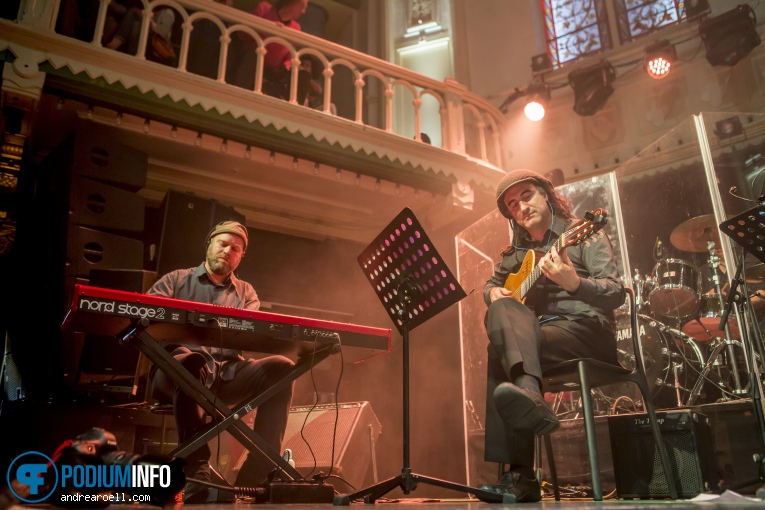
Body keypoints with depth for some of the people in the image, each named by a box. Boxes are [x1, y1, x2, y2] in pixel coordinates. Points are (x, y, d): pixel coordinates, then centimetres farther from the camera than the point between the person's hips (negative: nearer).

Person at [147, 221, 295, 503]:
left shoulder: (246, 292, 23)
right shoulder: (176, 280, 18)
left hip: (227, 374, 3)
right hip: (176, 369, -2)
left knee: (281, 367, -24)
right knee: (191, 362, -39)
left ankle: (257, 472, -25)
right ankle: (198, 472, -37)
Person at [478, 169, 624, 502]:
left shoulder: (583, 234, 1)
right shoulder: (518, 250, 17)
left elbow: (616, 294, -10)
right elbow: (491, 282, 30)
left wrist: (573, 282, -30)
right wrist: (493, 292, 5)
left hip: (587, 329, -5)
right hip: (536, 333, 6)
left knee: (500, 353, -28)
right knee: (502, 310, -25)